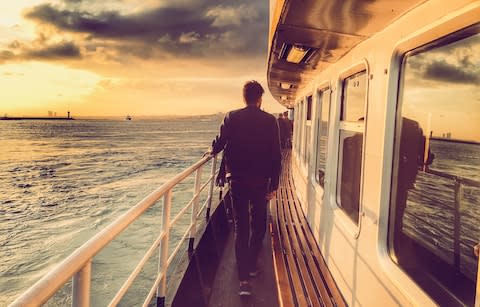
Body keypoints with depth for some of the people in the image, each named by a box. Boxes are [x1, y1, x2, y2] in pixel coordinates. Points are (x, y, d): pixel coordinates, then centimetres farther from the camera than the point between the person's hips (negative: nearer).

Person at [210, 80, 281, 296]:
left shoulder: (232, 118, -4)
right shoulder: (270, 121, -4)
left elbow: (219, 144, -2)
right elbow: (276, 155, -5)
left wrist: (212, 151, 22)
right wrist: (274, 185, 1)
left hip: (237, 181, 0)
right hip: (261, 182, 0)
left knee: (241, 227, 4)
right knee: (258, 225, 19)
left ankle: (244, 278, 0)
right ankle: (251, 265, 33)